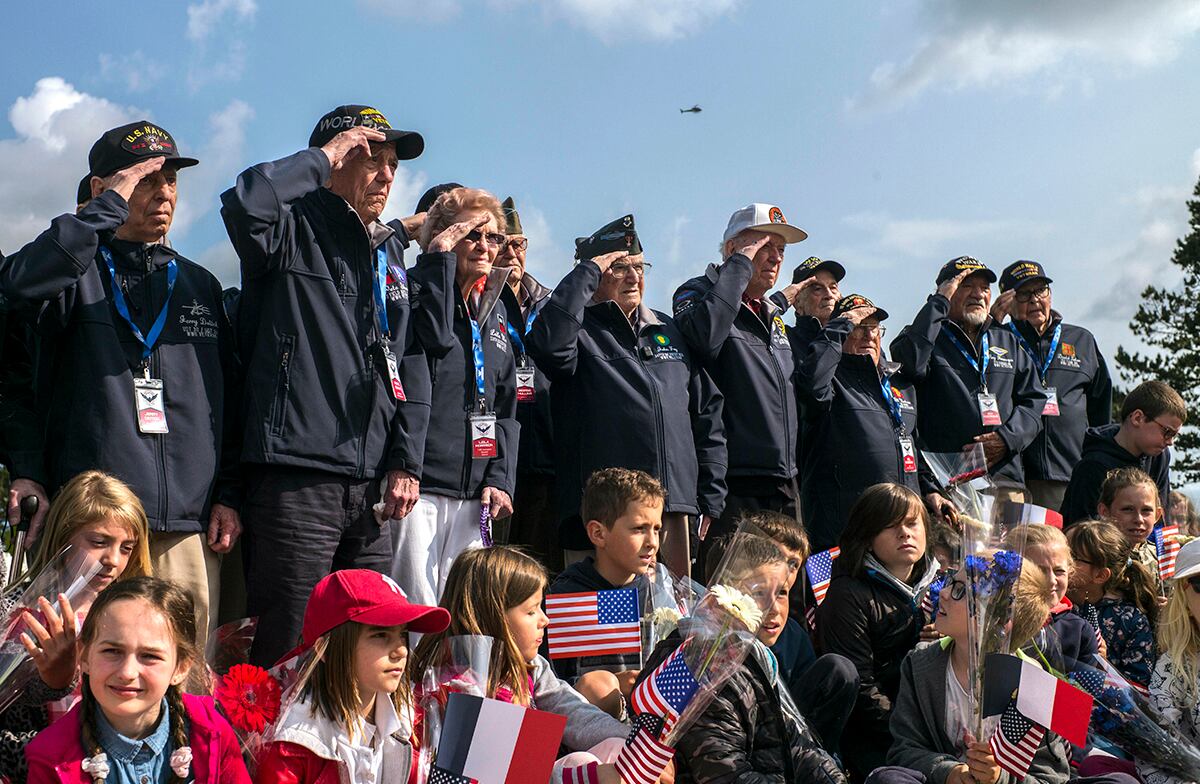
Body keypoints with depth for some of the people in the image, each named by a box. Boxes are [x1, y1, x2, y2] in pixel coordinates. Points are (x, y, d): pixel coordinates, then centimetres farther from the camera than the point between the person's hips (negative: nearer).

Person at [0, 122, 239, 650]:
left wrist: (228, 494, 8)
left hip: (188, 525, 3)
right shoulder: (79, 273, 8)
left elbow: (228, 397, 18)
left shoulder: (200, 285, 20)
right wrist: (111, 205, -10)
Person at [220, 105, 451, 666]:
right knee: (286, 654, -7)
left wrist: (406, 463, 9)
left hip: (371, 484, 7)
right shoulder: (294, 231, 0)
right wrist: (322, 157, -9)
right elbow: (244, 202, -25)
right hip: (296, 477, -7)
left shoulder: (390, 254, 20)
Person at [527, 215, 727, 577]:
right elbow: (550, 344, -24)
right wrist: (587, 272, -12)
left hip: (673, 508, 6)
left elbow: (708, 412, 20)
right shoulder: (581, 331, 2)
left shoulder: (669, 331, 18)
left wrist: (711, 499, 13)